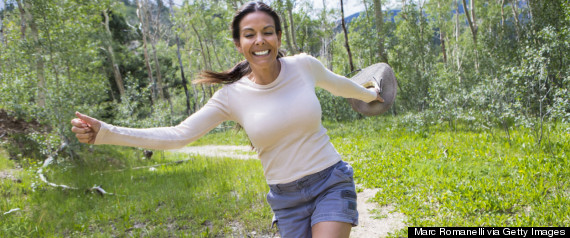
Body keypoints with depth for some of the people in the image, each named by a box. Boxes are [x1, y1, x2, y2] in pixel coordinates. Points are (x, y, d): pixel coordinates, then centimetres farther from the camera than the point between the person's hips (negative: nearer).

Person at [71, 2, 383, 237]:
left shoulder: (304, 65, -7)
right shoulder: (232, 97, -9)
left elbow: (337, 84, 15)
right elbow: (177, 135, -10)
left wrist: (369, 95, 36)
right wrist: (104, 132, -19)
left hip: (332, 183, 0)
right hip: (287, 200, 1)